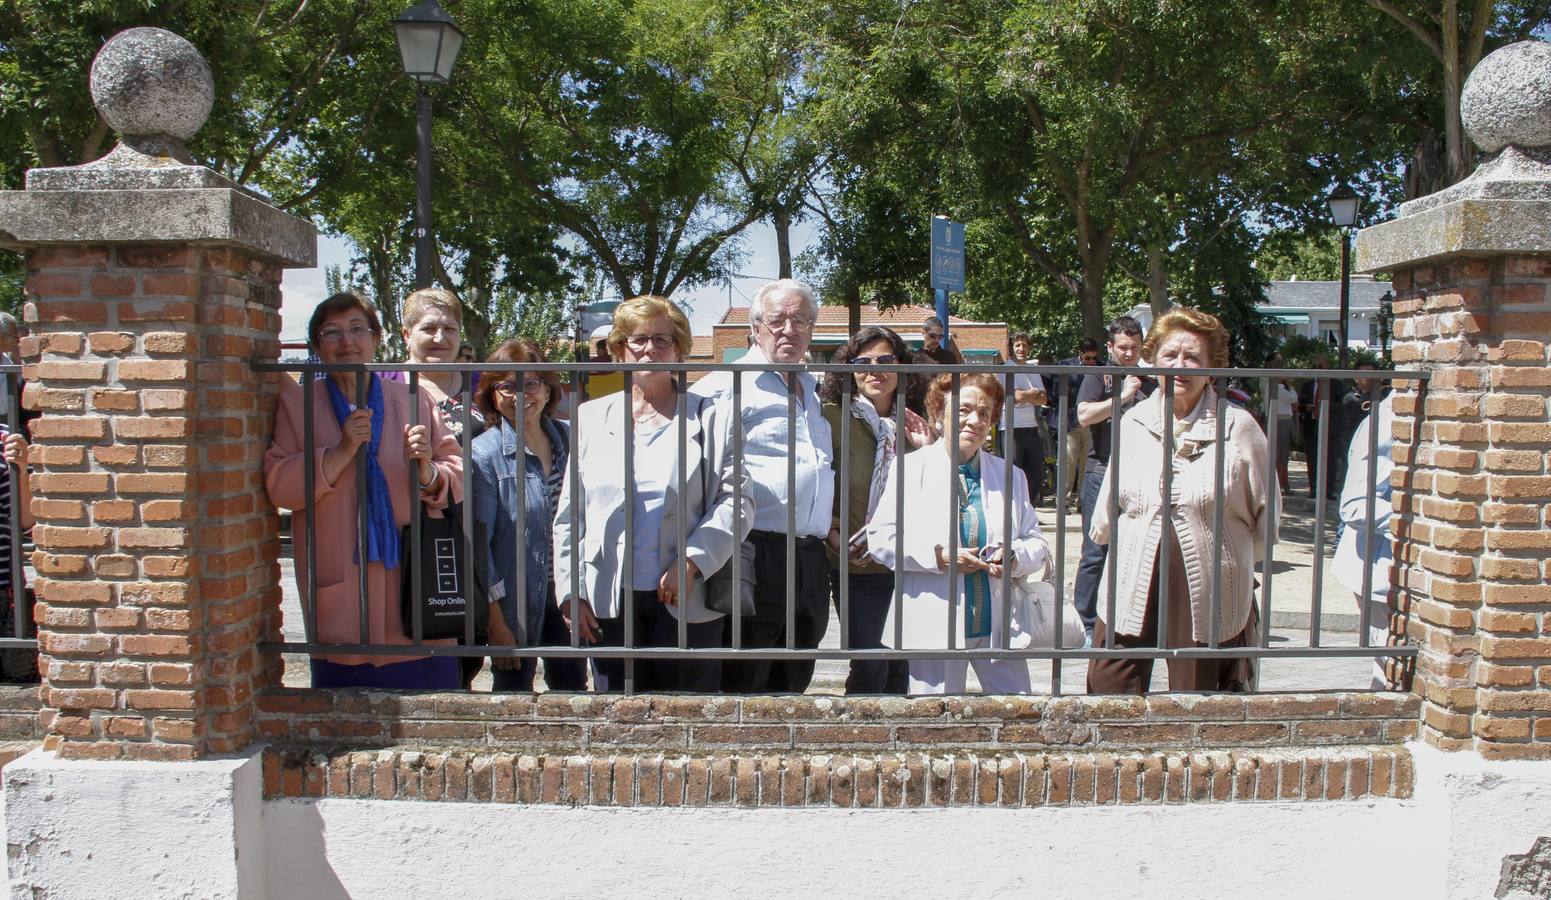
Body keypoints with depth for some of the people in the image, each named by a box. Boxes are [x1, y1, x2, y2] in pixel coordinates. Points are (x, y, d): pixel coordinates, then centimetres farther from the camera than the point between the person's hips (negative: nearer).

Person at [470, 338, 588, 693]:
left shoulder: (567, 440, 3)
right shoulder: (484, 453, -12)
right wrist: (495, 621, -12)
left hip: (566, 595, 4)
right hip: (515, 602, -4)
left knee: (572, 687, 13)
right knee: (514, 690, 10)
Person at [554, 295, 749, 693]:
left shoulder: (712, 418, 4)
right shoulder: (591, 418, 11)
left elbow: (735, 500, -2)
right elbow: (569, 516, 10)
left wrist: (691, 562, -14)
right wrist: (570, 593, 3)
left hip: (687, 600, -2)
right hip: (610, 601, 2)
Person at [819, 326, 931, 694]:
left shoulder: (914, 425, 7)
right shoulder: (832, 418, -8)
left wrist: (927, 449, -3)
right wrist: (833, 533, -16)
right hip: (856, 566, -5)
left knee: (902, 667, 14)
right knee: (870, 668, -6)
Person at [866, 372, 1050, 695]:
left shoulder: (1010, 475, 14)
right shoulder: (910, 468, 2)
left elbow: (1036, 542, 13)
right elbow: (879, 538, -4)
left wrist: (1014, 558, -10)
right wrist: (937, 556, -15)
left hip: (998, 624, 3)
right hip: (933, 628, -3)